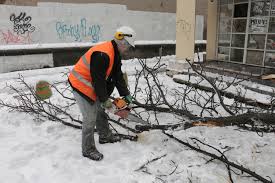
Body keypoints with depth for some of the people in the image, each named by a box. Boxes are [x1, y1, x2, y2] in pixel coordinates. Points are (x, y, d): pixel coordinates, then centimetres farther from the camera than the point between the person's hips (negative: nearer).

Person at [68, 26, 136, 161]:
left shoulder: (115, 55, 4)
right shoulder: (103, 55, -28)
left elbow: (118, 76, 5)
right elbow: (98, 80, -26)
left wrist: (126, 95, 1)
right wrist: (104, 100, -15)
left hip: (91, 86, 10)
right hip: (81, 85, -10)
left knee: (100, 111, 20)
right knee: (90, 119, -5)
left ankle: (105, 136, 40)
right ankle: (88, 150, 11)